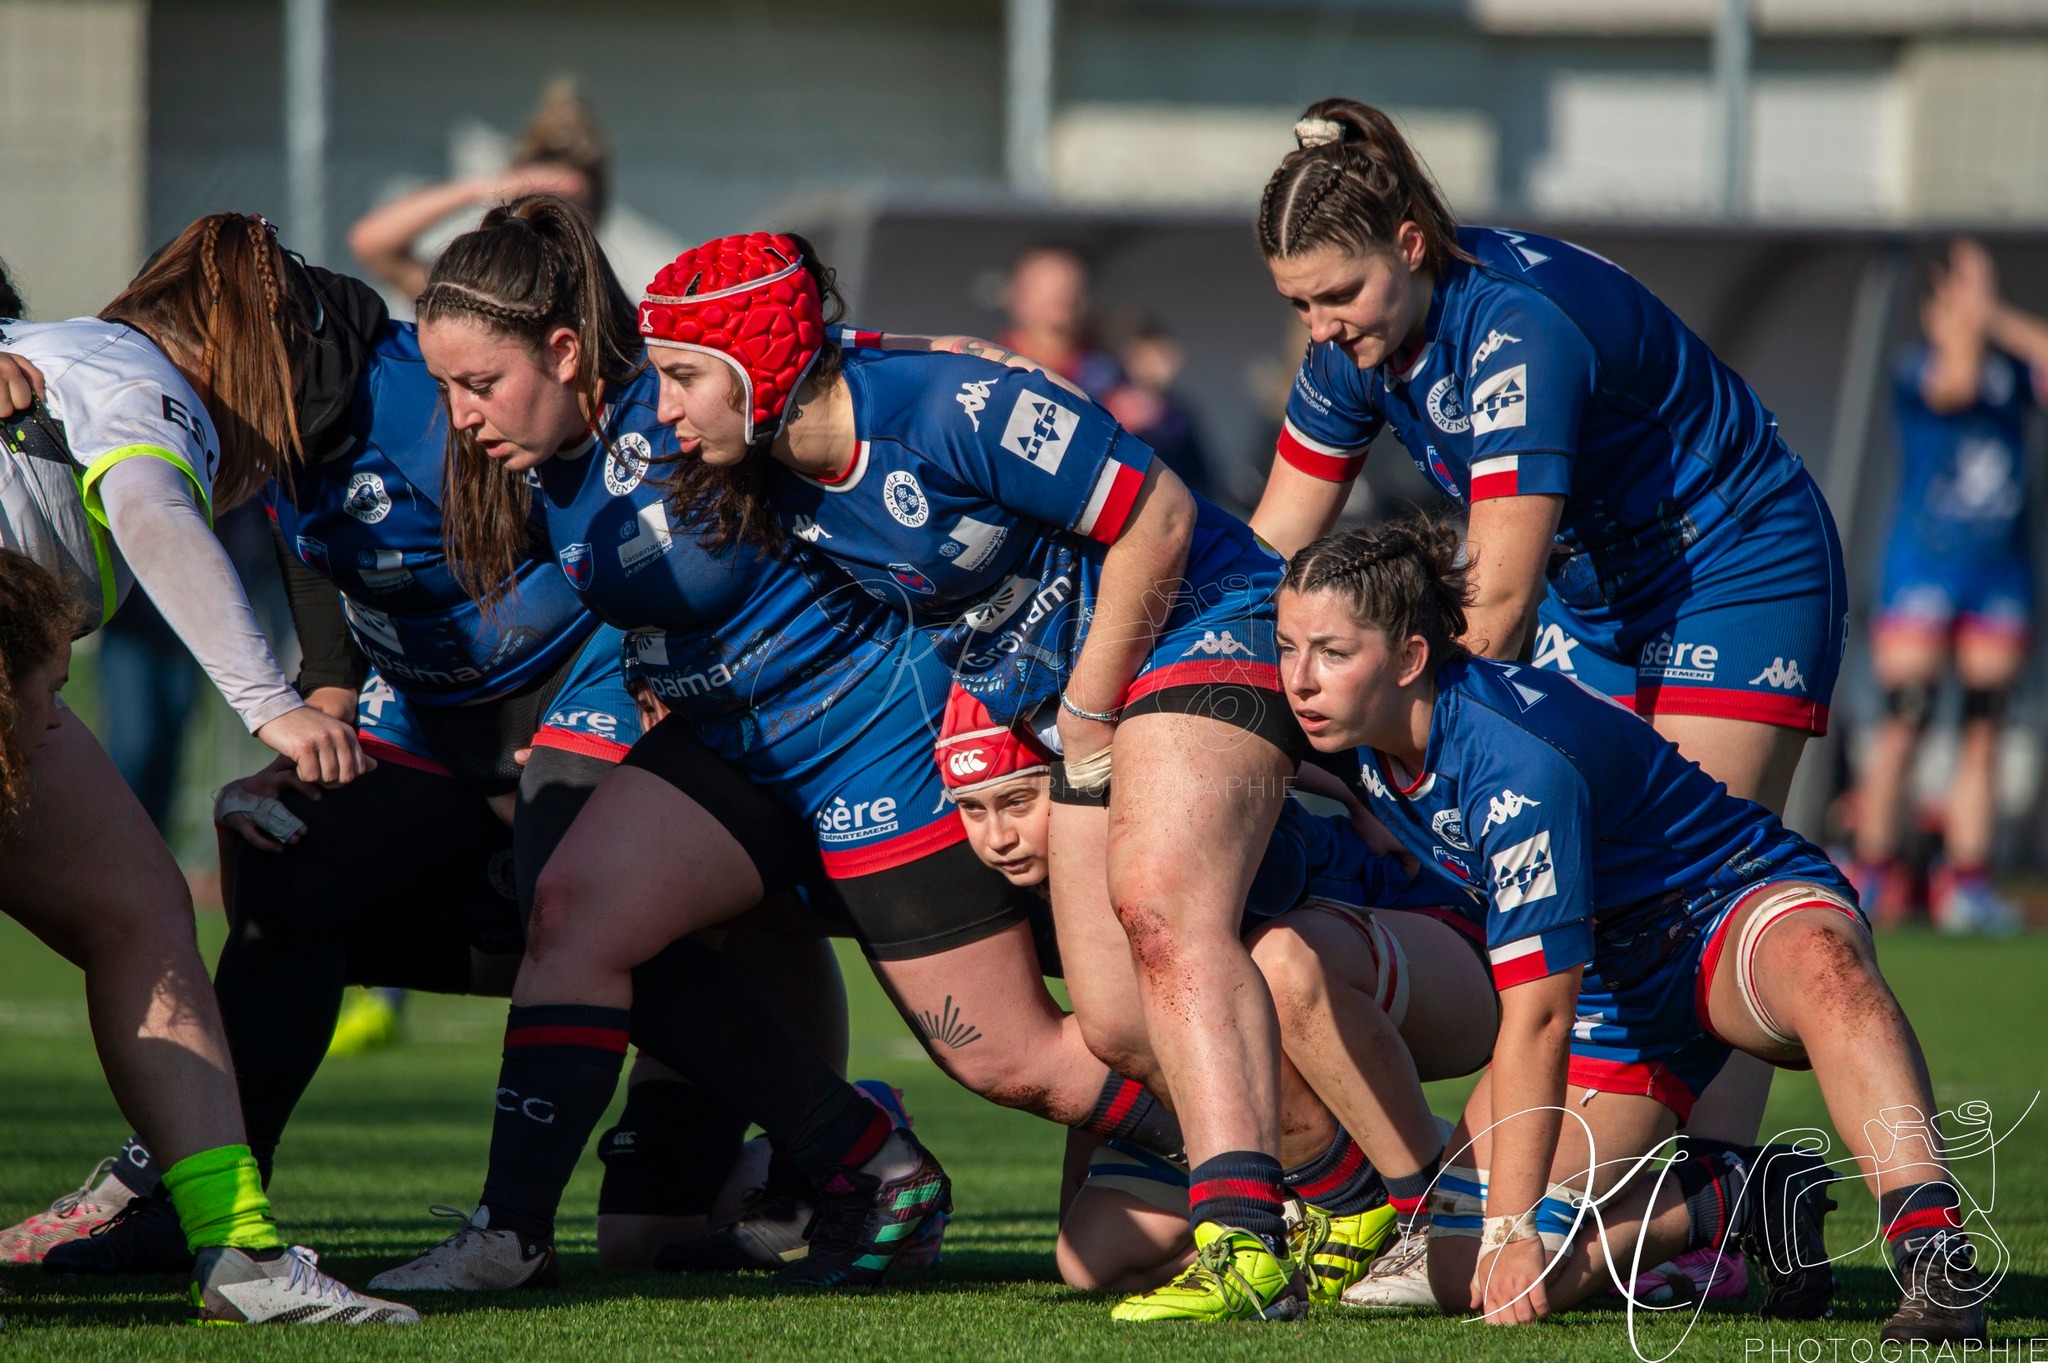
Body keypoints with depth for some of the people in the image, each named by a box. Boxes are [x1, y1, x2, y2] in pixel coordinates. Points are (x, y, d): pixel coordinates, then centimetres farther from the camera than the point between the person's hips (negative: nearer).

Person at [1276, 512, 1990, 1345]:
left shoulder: (1517, 761, -32)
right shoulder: (1357, 735, -10)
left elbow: (1537, 1017, -31)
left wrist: (1512, 1230, -28)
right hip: (1608, 986, 7)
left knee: (1821, 966, -45)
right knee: (1464, 1271, -10)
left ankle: (1936, 1260, -47)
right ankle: (1733, 1199, 5)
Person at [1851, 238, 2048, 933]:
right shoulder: (1915, 366, -3)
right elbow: (1956, 383, -23)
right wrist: (1964, 315, -10)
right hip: (1922, 569, -4)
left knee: (1982, 731, 2)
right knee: (1905, 722, -9)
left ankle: (1967, 882, 3)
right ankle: (1873, 871, -3)